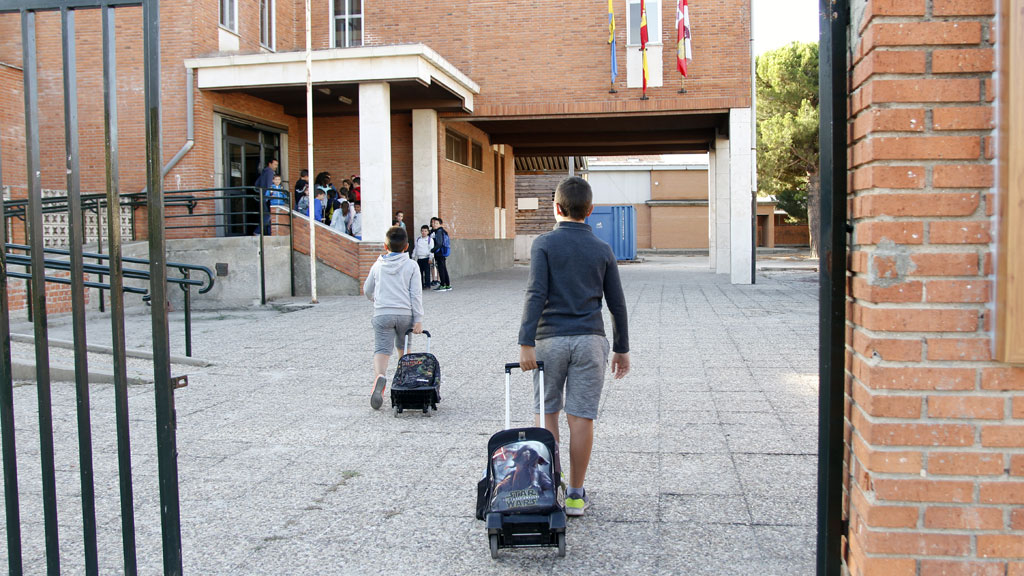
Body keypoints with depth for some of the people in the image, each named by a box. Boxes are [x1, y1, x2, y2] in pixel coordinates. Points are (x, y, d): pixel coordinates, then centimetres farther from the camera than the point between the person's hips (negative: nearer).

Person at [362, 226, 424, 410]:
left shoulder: (378, 265, 7)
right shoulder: (411, 266, 1)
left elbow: (367, 291, 17)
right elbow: (416, 294, -4)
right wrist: (418, 320, -2)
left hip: (382, 314, -1)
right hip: (405, 313, 1)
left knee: (382, 350, -8)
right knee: (403, 347, 21)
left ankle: (379, 377, -36)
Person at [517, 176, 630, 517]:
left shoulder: (544, 244, -3)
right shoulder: (602, 250, 5)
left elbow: (536, 294, -14)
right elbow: (617, 304, 7)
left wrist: (526, 343, -15)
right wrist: (621, 348, 16)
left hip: (550, 339, -2)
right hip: (589, 340, 2)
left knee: (547, 415, 11)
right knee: (581, 418, 4)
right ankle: (575, 495, 11)